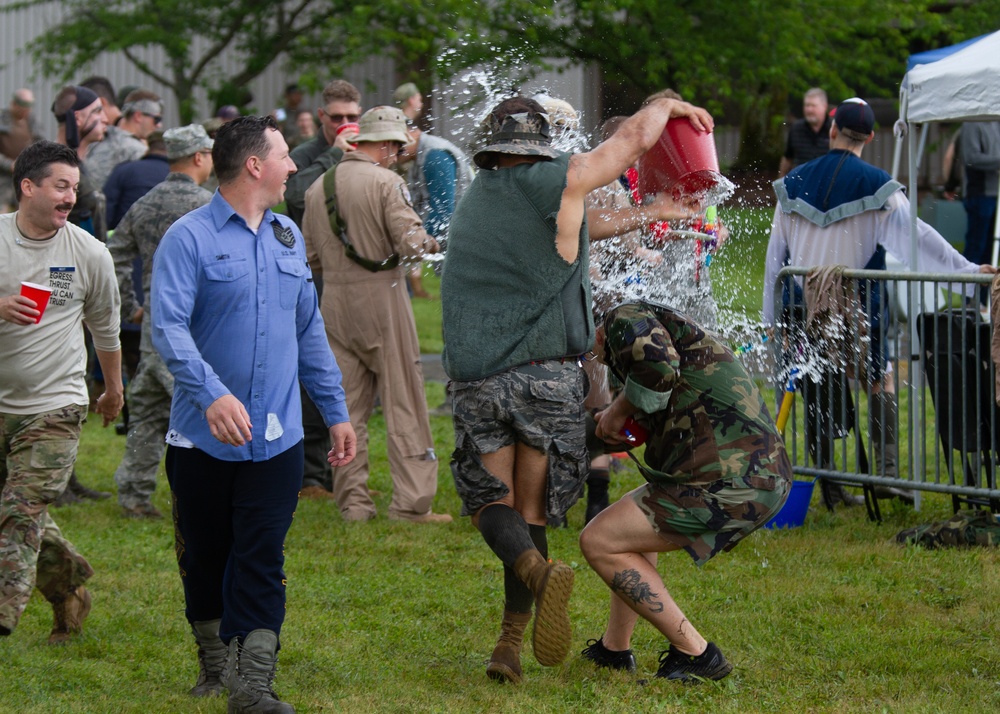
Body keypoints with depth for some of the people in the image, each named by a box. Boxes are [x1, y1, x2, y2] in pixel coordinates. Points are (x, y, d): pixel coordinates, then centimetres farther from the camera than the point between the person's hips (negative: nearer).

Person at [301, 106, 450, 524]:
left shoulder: (318, 188, 9)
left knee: (347, 409, 10)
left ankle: (353, 501, 10)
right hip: (382, 300, -6)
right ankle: (411, 502, -3)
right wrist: (429, 243, 3)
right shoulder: (385, 182, -11)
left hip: (335, 302, 6)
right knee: (403, 403, 0)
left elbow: (310, 254, 12)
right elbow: (411, 241, -17)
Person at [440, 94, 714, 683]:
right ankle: (510, 644, 2)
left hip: (475, 379, 3)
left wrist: (649, 217, 32)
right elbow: (635, 136, 5)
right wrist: (670, 105, 26)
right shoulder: (557, 182, -3)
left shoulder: (476, 200, 16)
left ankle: (537, 569, -20)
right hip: (547, 375, -3)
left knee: (491, 501, 11)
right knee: (532, 512, 8)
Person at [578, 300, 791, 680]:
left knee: (599, 541, -1)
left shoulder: (626, 316, 0)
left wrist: (619, 410, -5)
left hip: (728, 484, -10)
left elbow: (658, 368, -22)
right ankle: (614, 649, 34)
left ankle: (694, 652, -2)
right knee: (631, 520, 28)